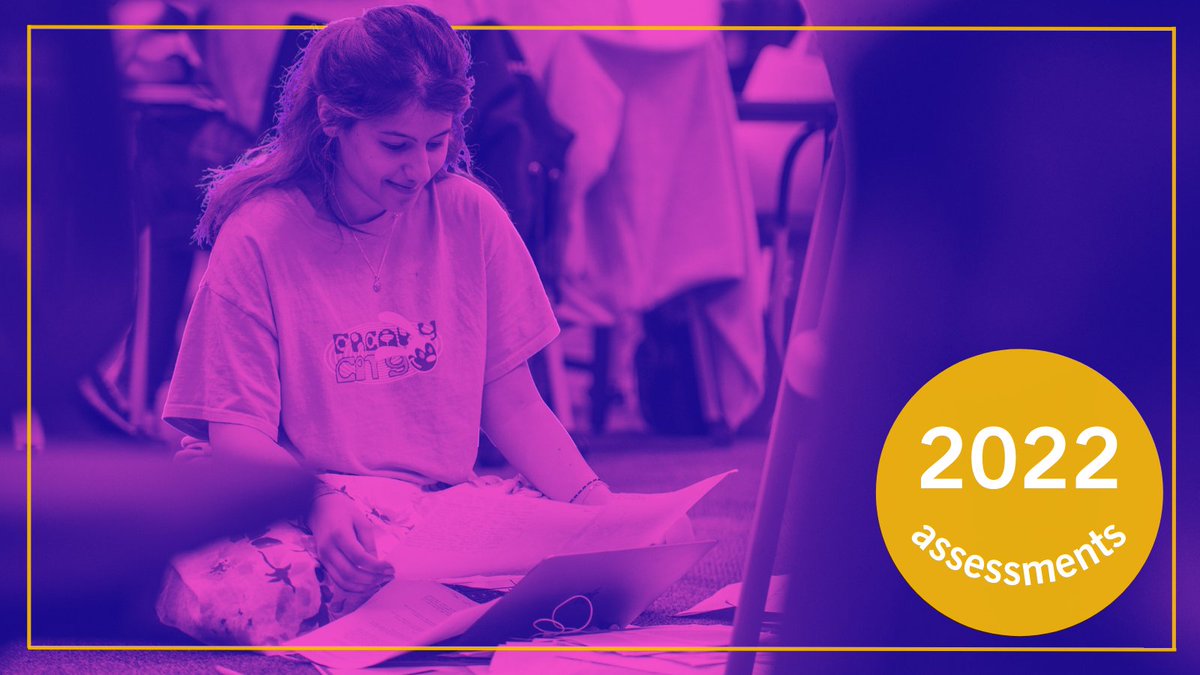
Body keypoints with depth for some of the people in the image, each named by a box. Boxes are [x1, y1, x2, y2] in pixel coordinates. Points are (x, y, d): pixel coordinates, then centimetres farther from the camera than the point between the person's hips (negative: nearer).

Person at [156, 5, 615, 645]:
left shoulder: (471, 217, 4)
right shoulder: (260, 237, -7)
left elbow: (513, 404, 8)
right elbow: (237, 431, -9)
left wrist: (593, 500, -9)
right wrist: (318, 501, -29)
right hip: (293, 513, -4)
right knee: (233, 602, -40)